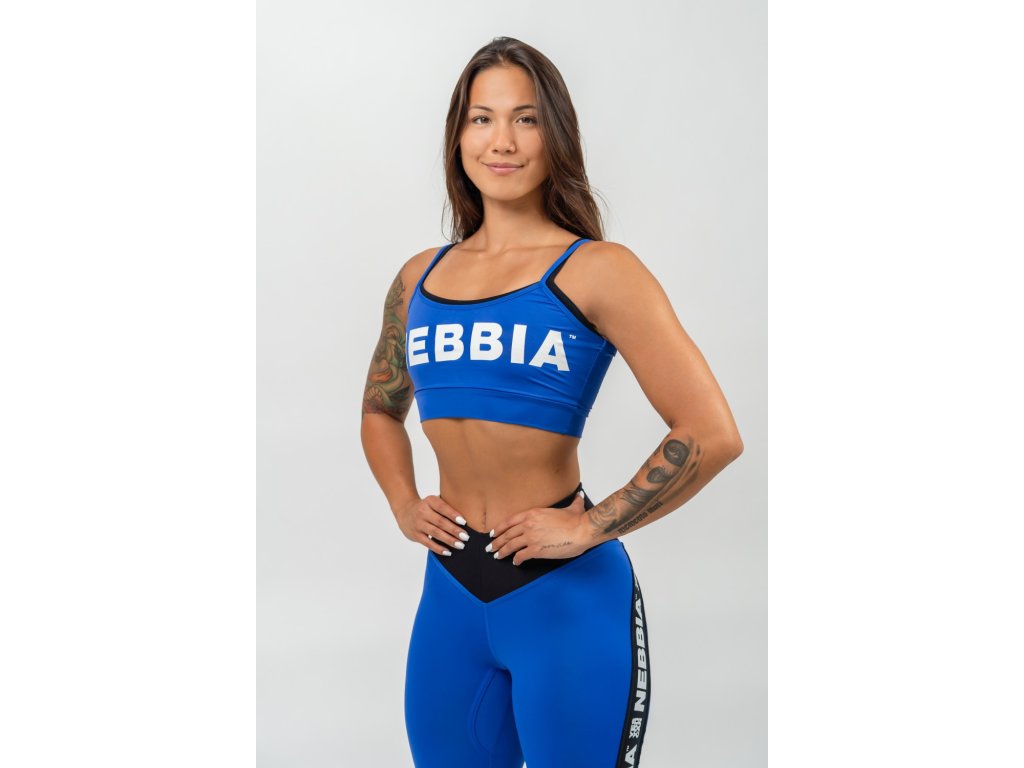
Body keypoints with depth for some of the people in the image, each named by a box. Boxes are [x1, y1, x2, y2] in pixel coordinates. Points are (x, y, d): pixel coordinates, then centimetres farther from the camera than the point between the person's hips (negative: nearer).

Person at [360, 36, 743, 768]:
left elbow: (712, 434, -15)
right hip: (449, 594, 5)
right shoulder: (419, 277, 9)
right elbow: (381, 411, 25)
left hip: (567, 596, -5)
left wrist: (589, 528, -13)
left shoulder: (596, 270, -8)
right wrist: (404, 504, 9)